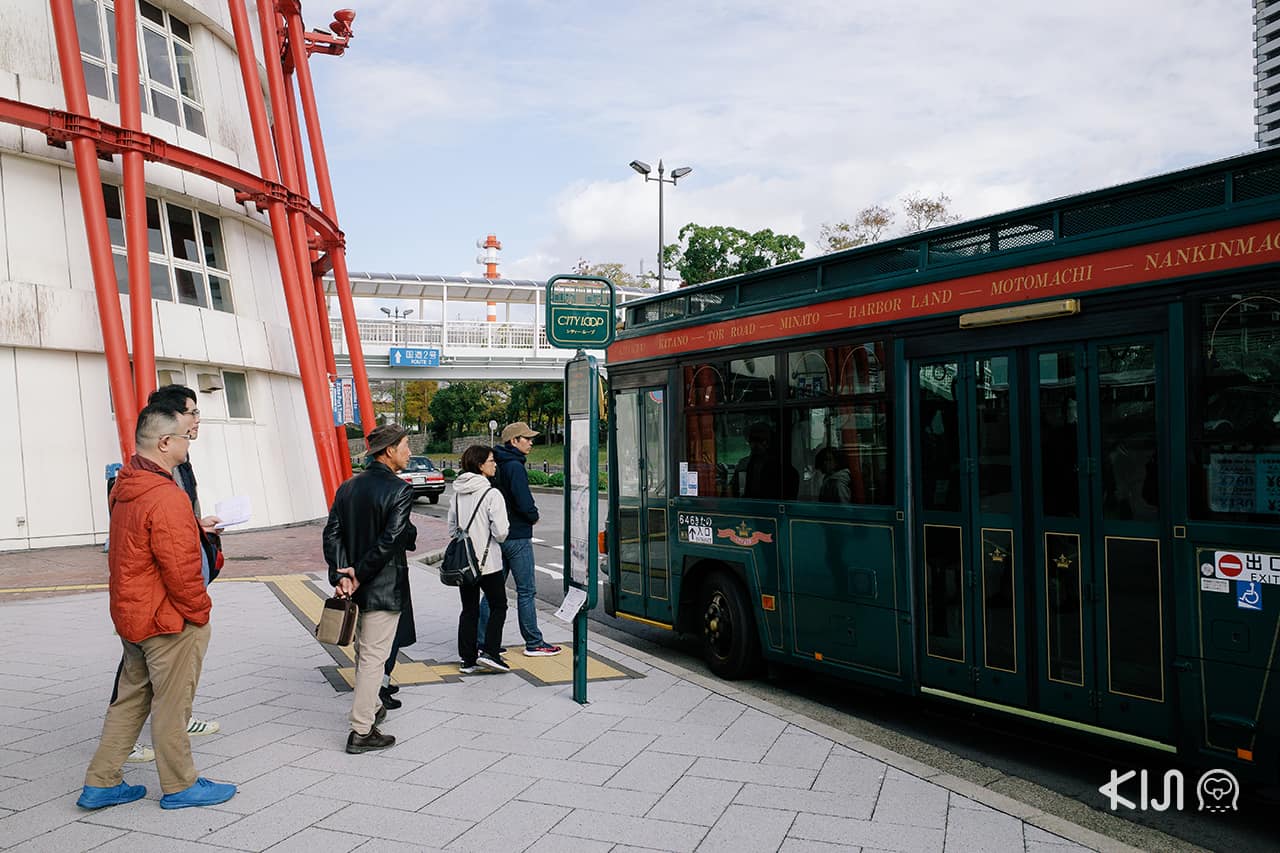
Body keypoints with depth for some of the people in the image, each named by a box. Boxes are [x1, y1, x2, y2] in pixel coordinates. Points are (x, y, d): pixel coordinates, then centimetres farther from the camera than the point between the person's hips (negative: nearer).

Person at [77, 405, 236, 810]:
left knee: (130, 699, 19)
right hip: (170, 621, -9)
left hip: (131, 615, 9)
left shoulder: (124, 489, 7)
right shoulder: (166, 498, -24)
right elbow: (180, 570, -24)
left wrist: (195, 530, 20)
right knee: (172, 705, 4)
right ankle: (180, 787, 18)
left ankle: (100, 784, 26)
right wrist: (200, 611, -10)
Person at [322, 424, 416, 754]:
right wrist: (360, 574, -15)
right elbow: (391, 539, -23)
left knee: (363, 652, 23)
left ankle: (370, 707, 40)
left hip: (356, 587, 7)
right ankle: (361, 732, 5)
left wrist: (341, 575, -9)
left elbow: (332, 533, -2)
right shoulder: (400, 490, -17)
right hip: (384, 589, -7)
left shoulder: (347, 487, 5)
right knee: (374, 656, 0)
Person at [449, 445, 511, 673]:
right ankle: (489, 652, 1)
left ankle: (468, 659, 15)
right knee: (498, 606, 10)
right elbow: (501, 532, -18)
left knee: (469, 610, 12)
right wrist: (496, 538, 3)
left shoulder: (458, 493, 5)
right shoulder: (492, 494, -16)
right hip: (488, 562, -6)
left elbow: (451, 527, 12)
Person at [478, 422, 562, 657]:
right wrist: (534, 516, -2)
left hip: (497, 535, 9)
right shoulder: (515, 467, -15)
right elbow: (524, 503, -22)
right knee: (526, 591, 0)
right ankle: (534, 643, 7)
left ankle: (482, 640, 13)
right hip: (517, 537, -8)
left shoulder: (498, 466, 11)